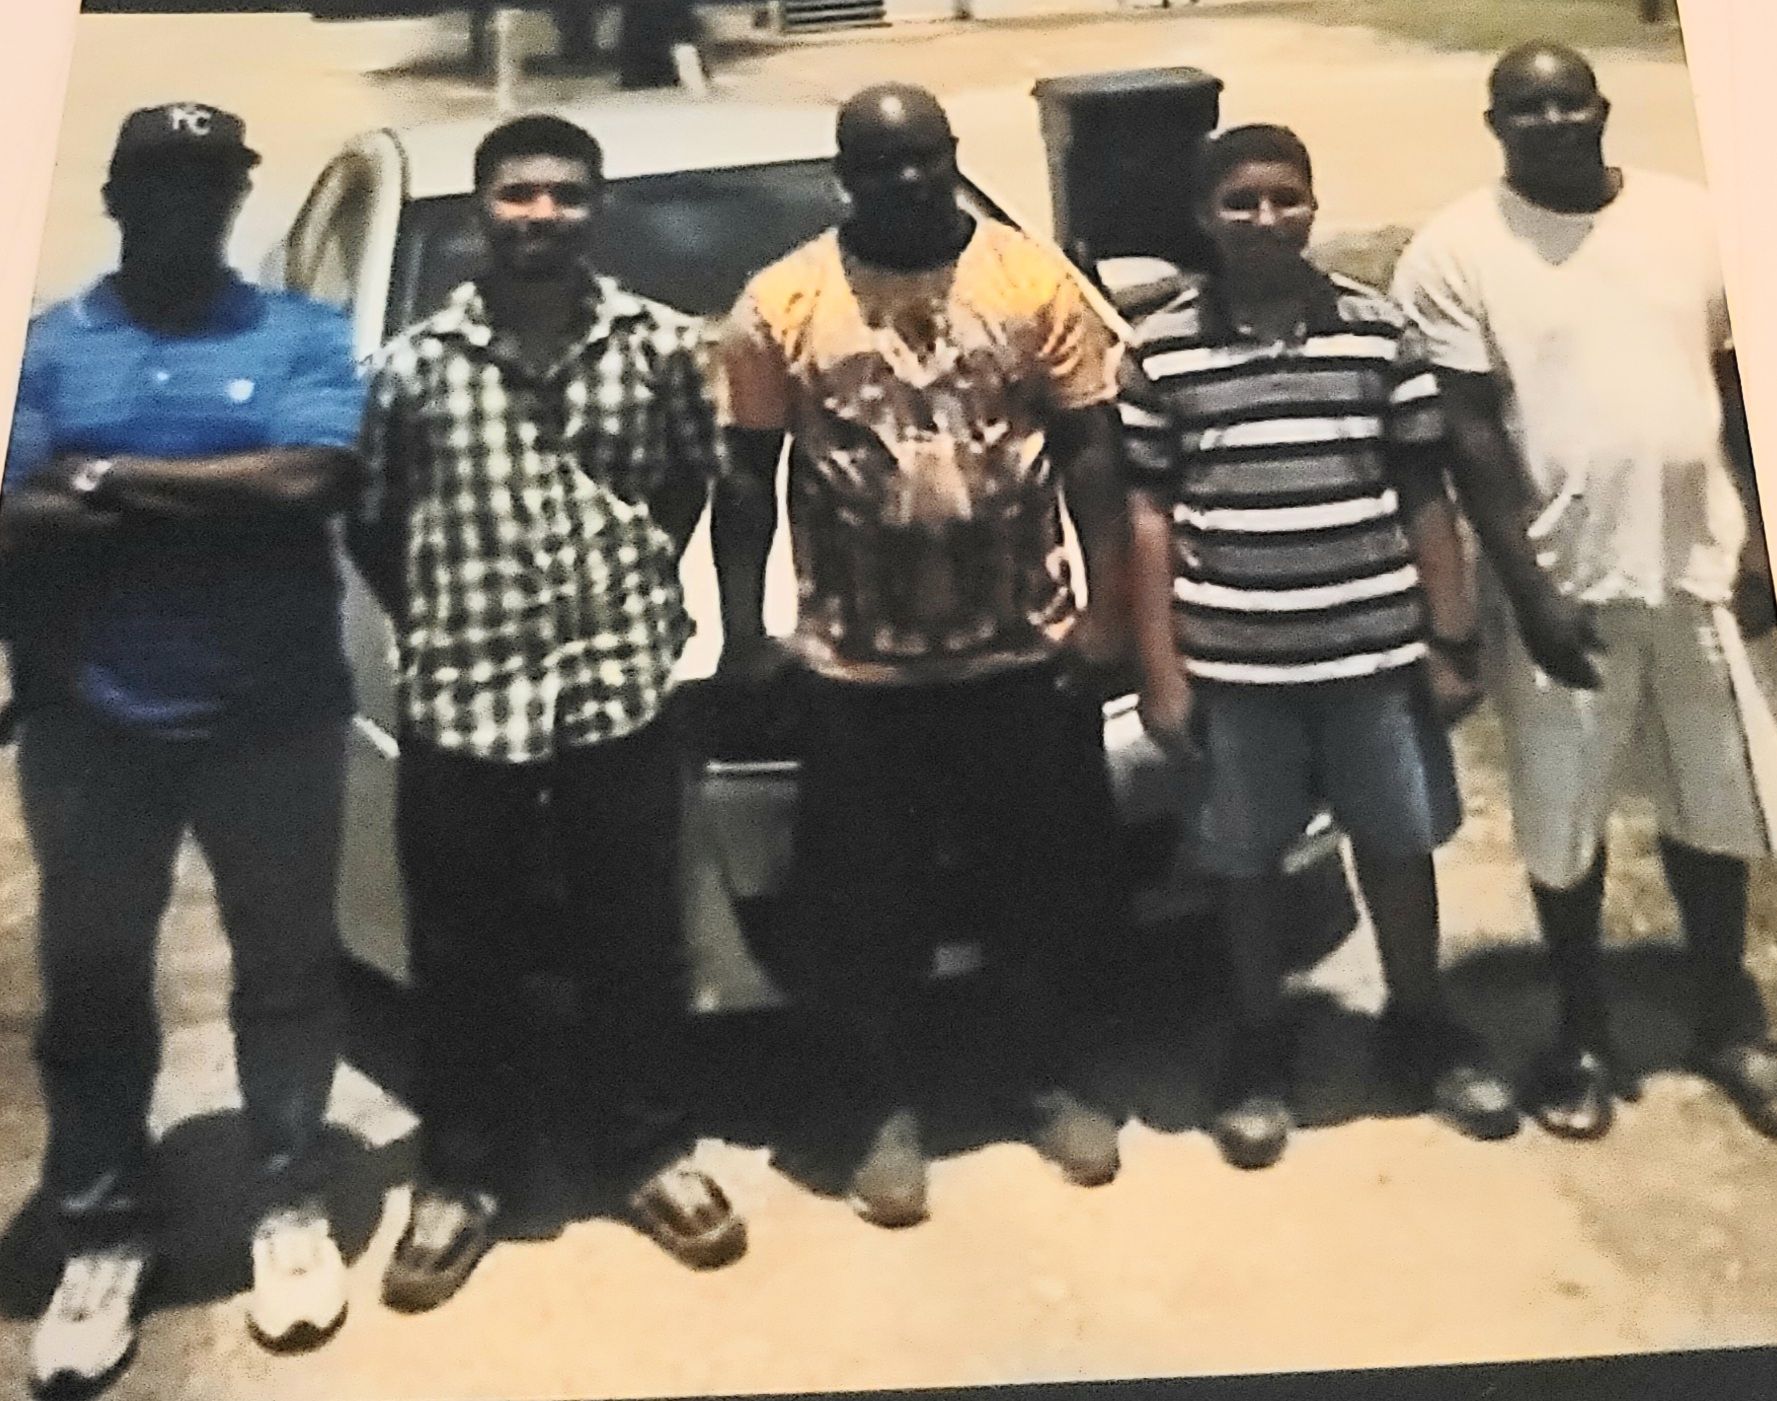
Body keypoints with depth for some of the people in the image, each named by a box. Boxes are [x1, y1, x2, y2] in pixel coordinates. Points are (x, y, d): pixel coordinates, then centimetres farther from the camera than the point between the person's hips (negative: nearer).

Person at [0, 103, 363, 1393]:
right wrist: (220, 500, -14)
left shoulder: (305, 335, 3)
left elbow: (311, 482, -13)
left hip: (273, 714, -1)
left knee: (286, 962, 9)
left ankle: (291, 1206, 24)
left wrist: (116, 483, -10)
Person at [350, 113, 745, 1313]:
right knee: (463, 955, 11)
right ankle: (464, 1177, 28)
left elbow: (697, 482, 14)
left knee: (637, 941, 11)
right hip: (459, 697, 1)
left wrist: (643, 587, 6)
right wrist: (437, 624, 4)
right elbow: (369, 523, 9)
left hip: (622, 685, 0)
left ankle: (656, 1154, 30)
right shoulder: (416, 361, 2)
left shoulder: (662, 346, 2)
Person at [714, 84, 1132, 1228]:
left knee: (1041, 888, 14)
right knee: (872, 909, 8)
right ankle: (892, 1115, 26)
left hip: (1023, 650, 1)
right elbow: (748, 481, 2)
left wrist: (1107, 608, -4)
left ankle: (1053, 1083, 34)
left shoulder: (1035, 279, -1)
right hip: (859, 666, 0)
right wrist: (744, 631, -1)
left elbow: (1091, 456, 2)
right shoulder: (783, 305, -3)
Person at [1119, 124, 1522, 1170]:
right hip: (1233, 656, -1)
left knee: (1400, 841, 14)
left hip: (1377, 645, 1)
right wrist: (1161, 666, -3)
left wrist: (1453, 639, 2)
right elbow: (1151, 513, 0)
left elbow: (1424, 496, 4)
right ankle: (1261, 1047, 32)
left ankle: (1421, 1026, 37)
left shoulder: (1380, 331, 0)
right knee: (1248, 858, 12)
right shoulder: (1162, 347, -2)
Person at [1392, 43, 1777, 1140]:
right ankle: (1583, 1034, 27)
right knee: (1565, 823, 8)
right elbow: (1471, 435, -9)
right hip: (1564, 582, -3)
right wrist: (1529, 589, -14)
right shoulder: (1458, 253, -7)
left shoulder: (1689, 218, 4)